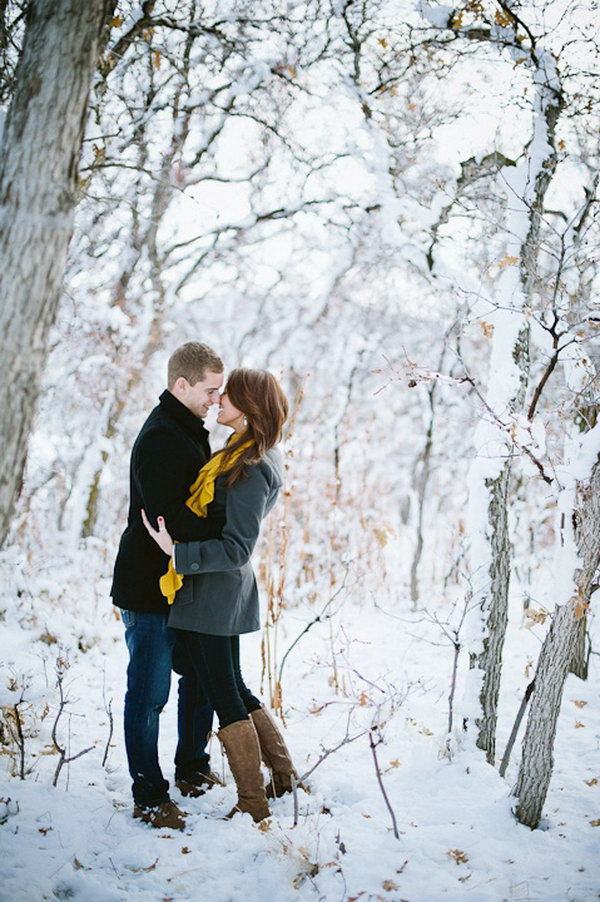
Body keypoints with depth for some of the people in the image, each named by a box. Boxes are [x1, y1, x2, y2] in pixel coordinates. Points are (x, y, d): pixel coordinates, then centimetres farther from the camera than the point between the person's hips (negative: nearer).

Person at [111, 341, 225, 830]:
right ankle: (149, 796, 11)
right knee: (149, 693, 0)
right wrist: (228, 528, -22)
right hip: (150, 591, -10)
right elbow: (168, 517, -29)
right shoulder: (160, 439, -19)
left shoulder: (188, 431, 14)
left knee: (202, 677, 18)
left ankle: (192, 769, 35)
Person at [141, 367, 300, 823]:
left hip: (214, 594, -10)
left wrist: (177, 552, -24)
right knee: (235, 690, 19)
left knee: (225, 697, 2)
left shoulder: (251, 470, -21)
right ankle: (284, 775, 28)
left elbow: (237, 548, -24)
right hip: (223, 595, 10)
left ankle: (254, 804, 13)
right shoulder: (257, 456, 9)